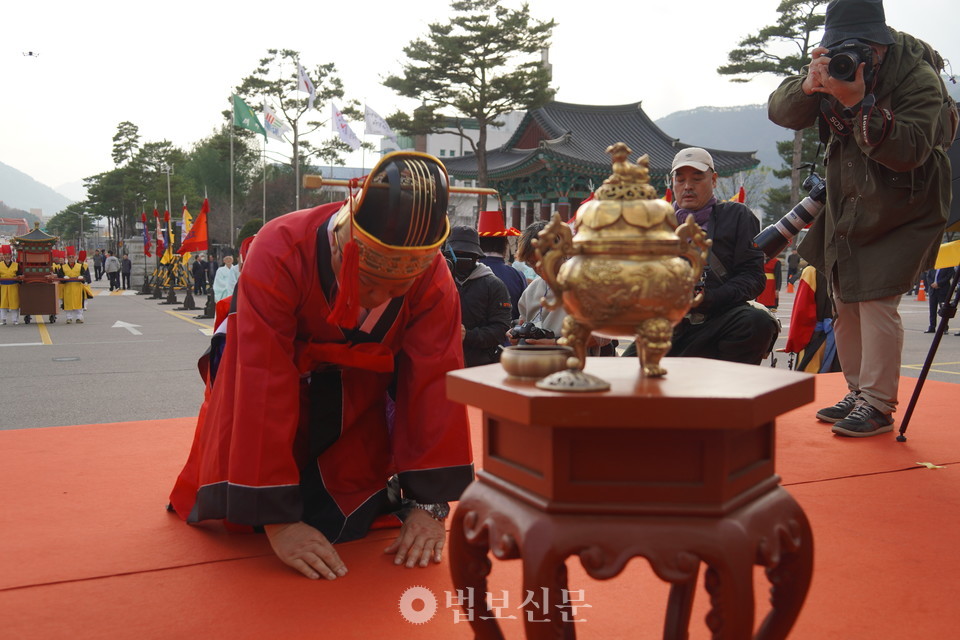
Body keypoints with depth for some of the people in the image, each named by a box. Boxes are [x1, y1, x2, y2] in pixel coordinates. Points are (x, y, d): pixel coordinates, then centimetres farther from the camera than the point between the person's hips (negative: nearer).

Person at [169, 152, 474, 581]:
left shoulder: (433, 278, -26)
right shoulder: (279, 254, -36)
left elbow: (434, 380, -22)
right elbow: (263, 386, -36)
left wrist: (427, 503, -24)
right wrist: (277, 519, -34)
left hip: (358, 394, 2)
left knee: (356, 518, -4)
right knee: (245, 518, -2)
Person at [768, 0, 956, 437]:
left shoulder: (918, 78, -20)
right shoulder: (834, 68, -3)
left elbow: (909, 151, -31)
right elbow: (780, 112, -10)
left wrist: (859, 103, -39)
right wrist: (809, 86, -31)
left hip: (903, 208, -7)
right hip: (848, 205, 7)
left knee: (877, 299, -15)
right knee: (844, 300, 10)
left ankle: (878, 405, -4)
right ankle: (858, 393, 24)